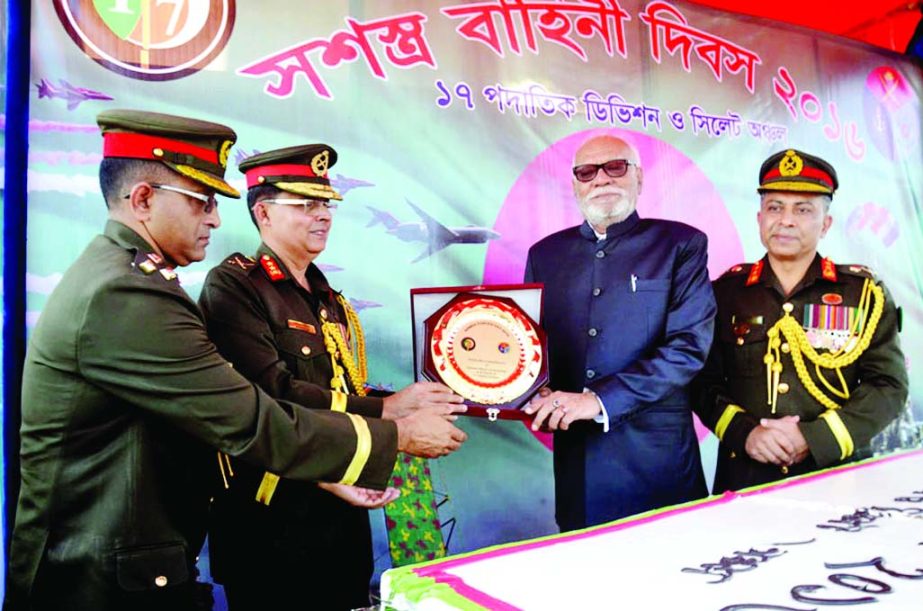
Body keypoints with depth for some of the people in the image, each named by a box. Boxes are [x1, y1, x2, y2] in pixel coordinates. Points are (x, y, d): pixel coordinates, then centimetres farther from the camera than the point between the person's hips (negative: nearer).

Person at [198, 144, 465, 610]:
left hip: (343, 510, 7)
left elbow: (343, 398, 13)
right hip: (273, 523, -7)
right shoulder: (233, 285, -11)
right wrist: (384, 410, -22)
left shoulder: (330, 301, 14)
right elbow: (273, 394, -23)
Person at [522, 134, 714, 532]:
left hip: (656, 454, -2)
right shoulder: (545, 254, 11)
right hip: (574, 454, 3)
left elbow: (689, 346, -9)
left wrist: (600, 400, -17)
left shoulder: (682, 244, 1)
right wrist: (537, 395, -9)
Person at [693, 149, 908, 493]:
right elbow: (703, 383, 1)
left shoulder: (864, 294, 3)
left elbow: (889, 387, -2)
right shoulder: (726, 292, 2)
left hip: (837, 476, 0)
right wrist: (745, 434, -16)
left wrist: (813, 438, -14)